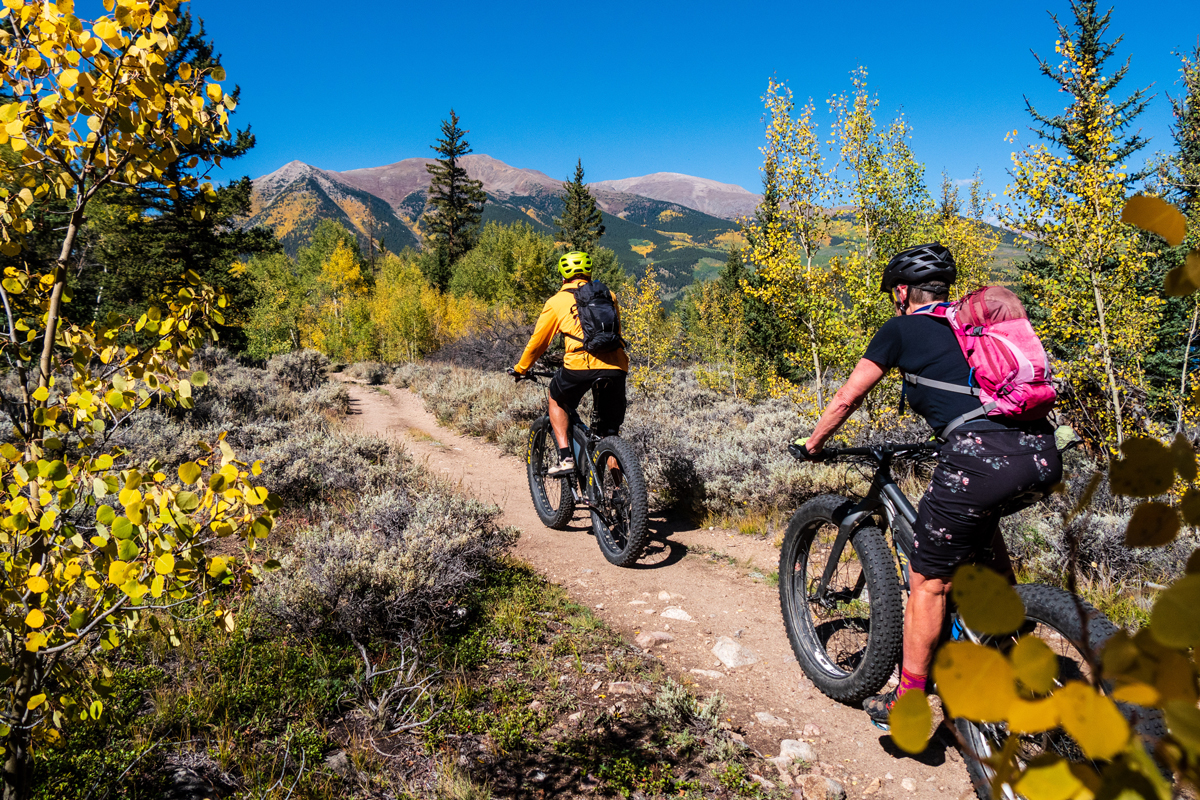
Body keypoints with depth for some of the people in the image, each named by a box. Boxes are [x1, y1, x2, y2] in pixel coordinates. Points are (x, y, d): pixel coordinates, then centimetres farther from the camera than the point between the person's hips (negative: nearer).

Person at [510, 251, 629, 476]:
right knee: (611, 433, 16)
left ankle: (565, 458, 15)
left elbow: (538, 342, 20)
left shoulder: (557, 301, 14)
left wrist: (520, 369, 35)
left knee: (556, 400, 28)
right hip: (616, 367, 3)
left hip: (581, 365, -3)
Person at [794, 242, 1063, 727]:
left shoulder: (902, 329, 11)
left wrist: (812, 445, 29)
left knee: (928, 581, 9)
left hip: (981, 460, -7)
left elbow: (847, 399, 14)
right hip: (1043, 458, 7)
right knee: (980, 516, 37)